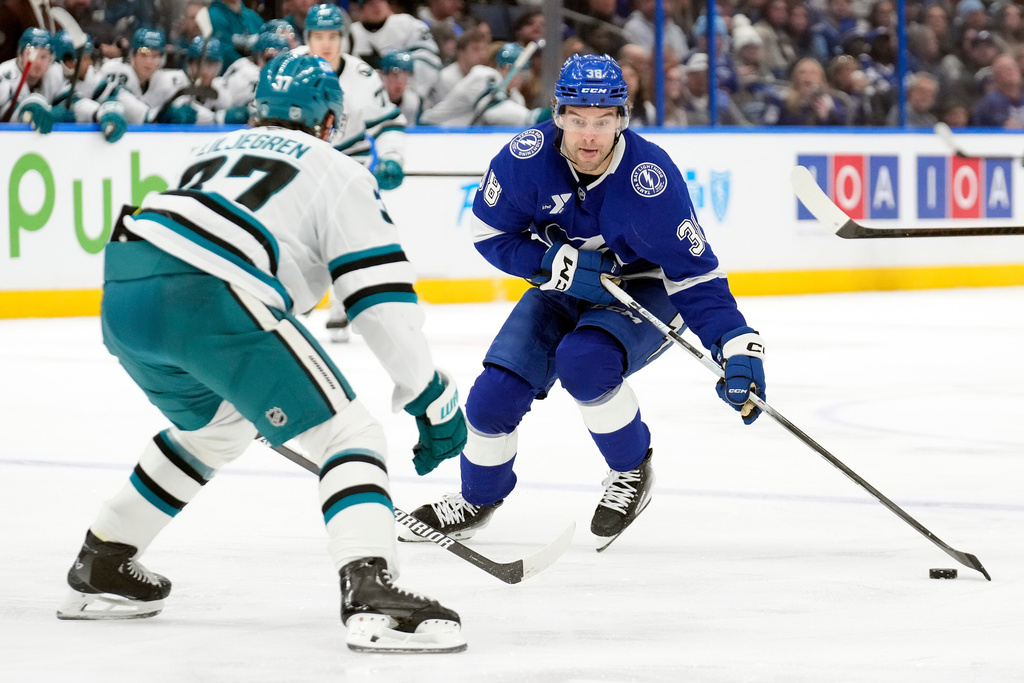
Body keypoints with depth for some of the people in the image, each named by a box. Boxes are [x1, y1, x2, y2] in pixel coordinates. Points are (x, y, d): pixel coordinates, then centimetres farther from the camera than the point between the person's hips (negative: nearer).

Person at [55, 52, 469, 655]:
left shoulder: (217, 151, 35)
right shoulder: (337, 172, 16)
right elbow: (383, 297, 5)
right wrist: (431, 397, 8)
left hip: (122, 291, 7)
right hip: (207, 297, -7)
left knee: (215, 426, 34)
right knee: (347, 433, -4)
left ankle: (101, 568, 41)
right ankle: (371, 593, -26)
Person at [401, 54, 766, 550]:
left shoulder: (649, 178, -31)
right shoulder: (527, 158, -23)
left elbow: (695, 273, -26)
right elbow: (491, 234, -9)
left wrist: (737, 344, -37)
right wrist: (557, 263, -25)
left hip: (646, 291, -4)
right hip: (563, 287, 4)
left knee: (582, 361, -33)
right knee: (494, 394, -6)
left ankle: (633, 471, -6)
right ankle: (478, 499, 25)